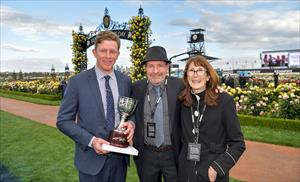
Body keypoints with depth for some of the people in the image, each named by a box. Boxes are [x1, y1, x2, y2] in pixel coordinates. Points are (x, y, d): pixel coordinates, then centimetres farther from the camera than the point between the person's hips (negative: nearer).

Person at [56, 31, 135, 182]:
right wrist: (91, 140, -18)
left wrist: (131, 123, -11)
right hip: (92, 159, -3)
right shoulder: (77, 82, -8)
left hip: (120, 158, 3)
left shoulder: (126, 81, 2)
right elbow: (63, 121, -6)